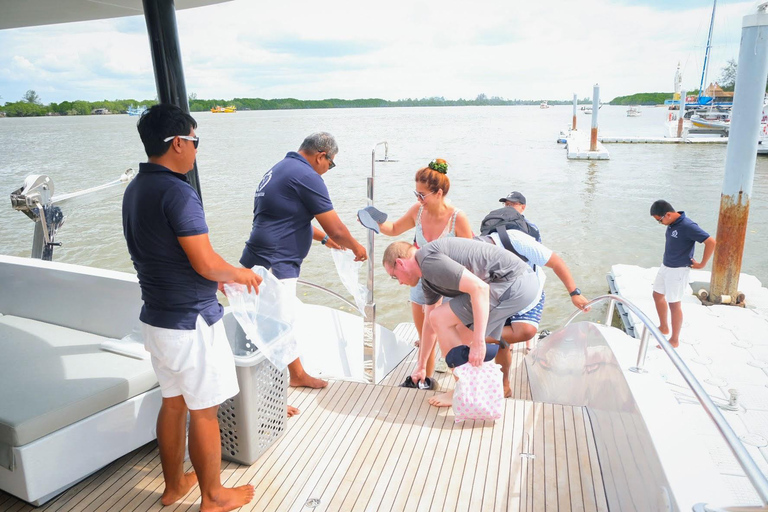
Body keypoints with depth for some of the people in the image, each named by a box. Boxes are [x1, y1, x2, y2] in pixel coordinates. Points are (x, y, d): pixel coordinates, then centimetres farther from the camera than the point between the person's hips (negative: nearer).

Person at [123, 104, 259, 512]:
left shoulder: (135, 189, 6)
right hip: (190, 322, -8)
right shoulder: (177, 192, -22)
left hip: (156, 319, 9)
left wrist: (220, 275, 16)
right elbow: (206, 263, -25)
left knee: (172, 402, 22)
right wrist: (239, 274, -5)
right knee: (204, 412, 8)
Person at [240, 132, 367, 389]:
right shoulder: (307, 176, -15)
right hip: (274, 266, -11)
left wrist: (323, 237, 36)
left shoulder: (279, 169, 15)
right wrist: (356, 247, 6)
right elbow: (337, 230, -13)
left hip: (260, 262, 11)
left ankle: (298, 375, 39)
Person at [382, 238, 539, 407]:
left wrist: (478, 342, -23)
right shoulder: (427, 279, 19)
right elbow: (429, 324, 28)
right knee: (461, 335, 17)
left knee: (440, 319, -6)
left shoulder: (429, 261, -14)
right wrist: (421, 366, 37)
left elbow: (479, 288, -23)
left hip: (513, 283, -10)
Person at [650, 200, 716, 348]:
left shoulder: (687, 226, -24)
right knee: (657, 295, 20)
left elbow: (711, 242, -26)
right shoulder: (672, 224, 1)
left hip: (678, 270, -9)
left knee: (674, 304, 1)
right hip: (665, 266, 9)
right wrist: (666, 257, 11)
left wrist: (702, 264, -18)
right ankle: (663, 327, 39)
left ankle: (674, 340, 15)